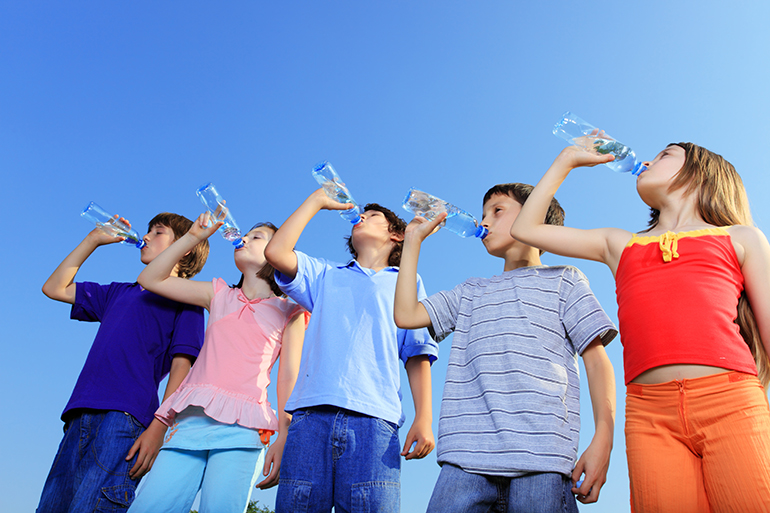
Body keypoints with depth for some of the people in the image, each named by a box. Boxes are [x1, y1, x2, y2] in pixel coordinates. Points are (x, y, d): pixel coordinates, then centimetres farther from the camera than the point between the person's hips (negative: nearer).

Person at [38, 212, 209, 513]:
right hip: (81, 419, 7)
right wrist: (93, 240, 28)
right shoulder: (119, 293, 27)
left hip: (125, 418, -7)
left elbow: (181, 365, -4)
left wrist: (159, 426, -16)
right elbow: (54, 288, 32)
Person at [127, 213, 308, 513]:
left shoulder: (288, 311, 11)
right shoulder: (219, 295, 23)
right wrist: (193, 236, 16)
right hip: (191, 423, 4)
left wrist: (283, 441, -5)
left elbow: (289, 378, 4)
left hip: (240, 428, -3)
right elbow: (151, 279, 22)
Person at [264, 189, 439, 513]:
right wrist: (317, 200, 19)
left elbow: (417, 356, 12)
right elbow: (276, 252, 9)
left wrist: (424, 418, -1)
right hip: (311, 415, 2)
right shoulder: (325, 276, 26)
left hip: (373, 417, -1)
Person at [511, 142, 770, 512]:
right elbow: (525, 229, 27)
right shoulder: (618, 245, 25)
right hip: (650, 412, 2)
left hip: (731, 402, -1)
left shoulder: (740, 239, 19)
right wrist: (567, 160, 31)